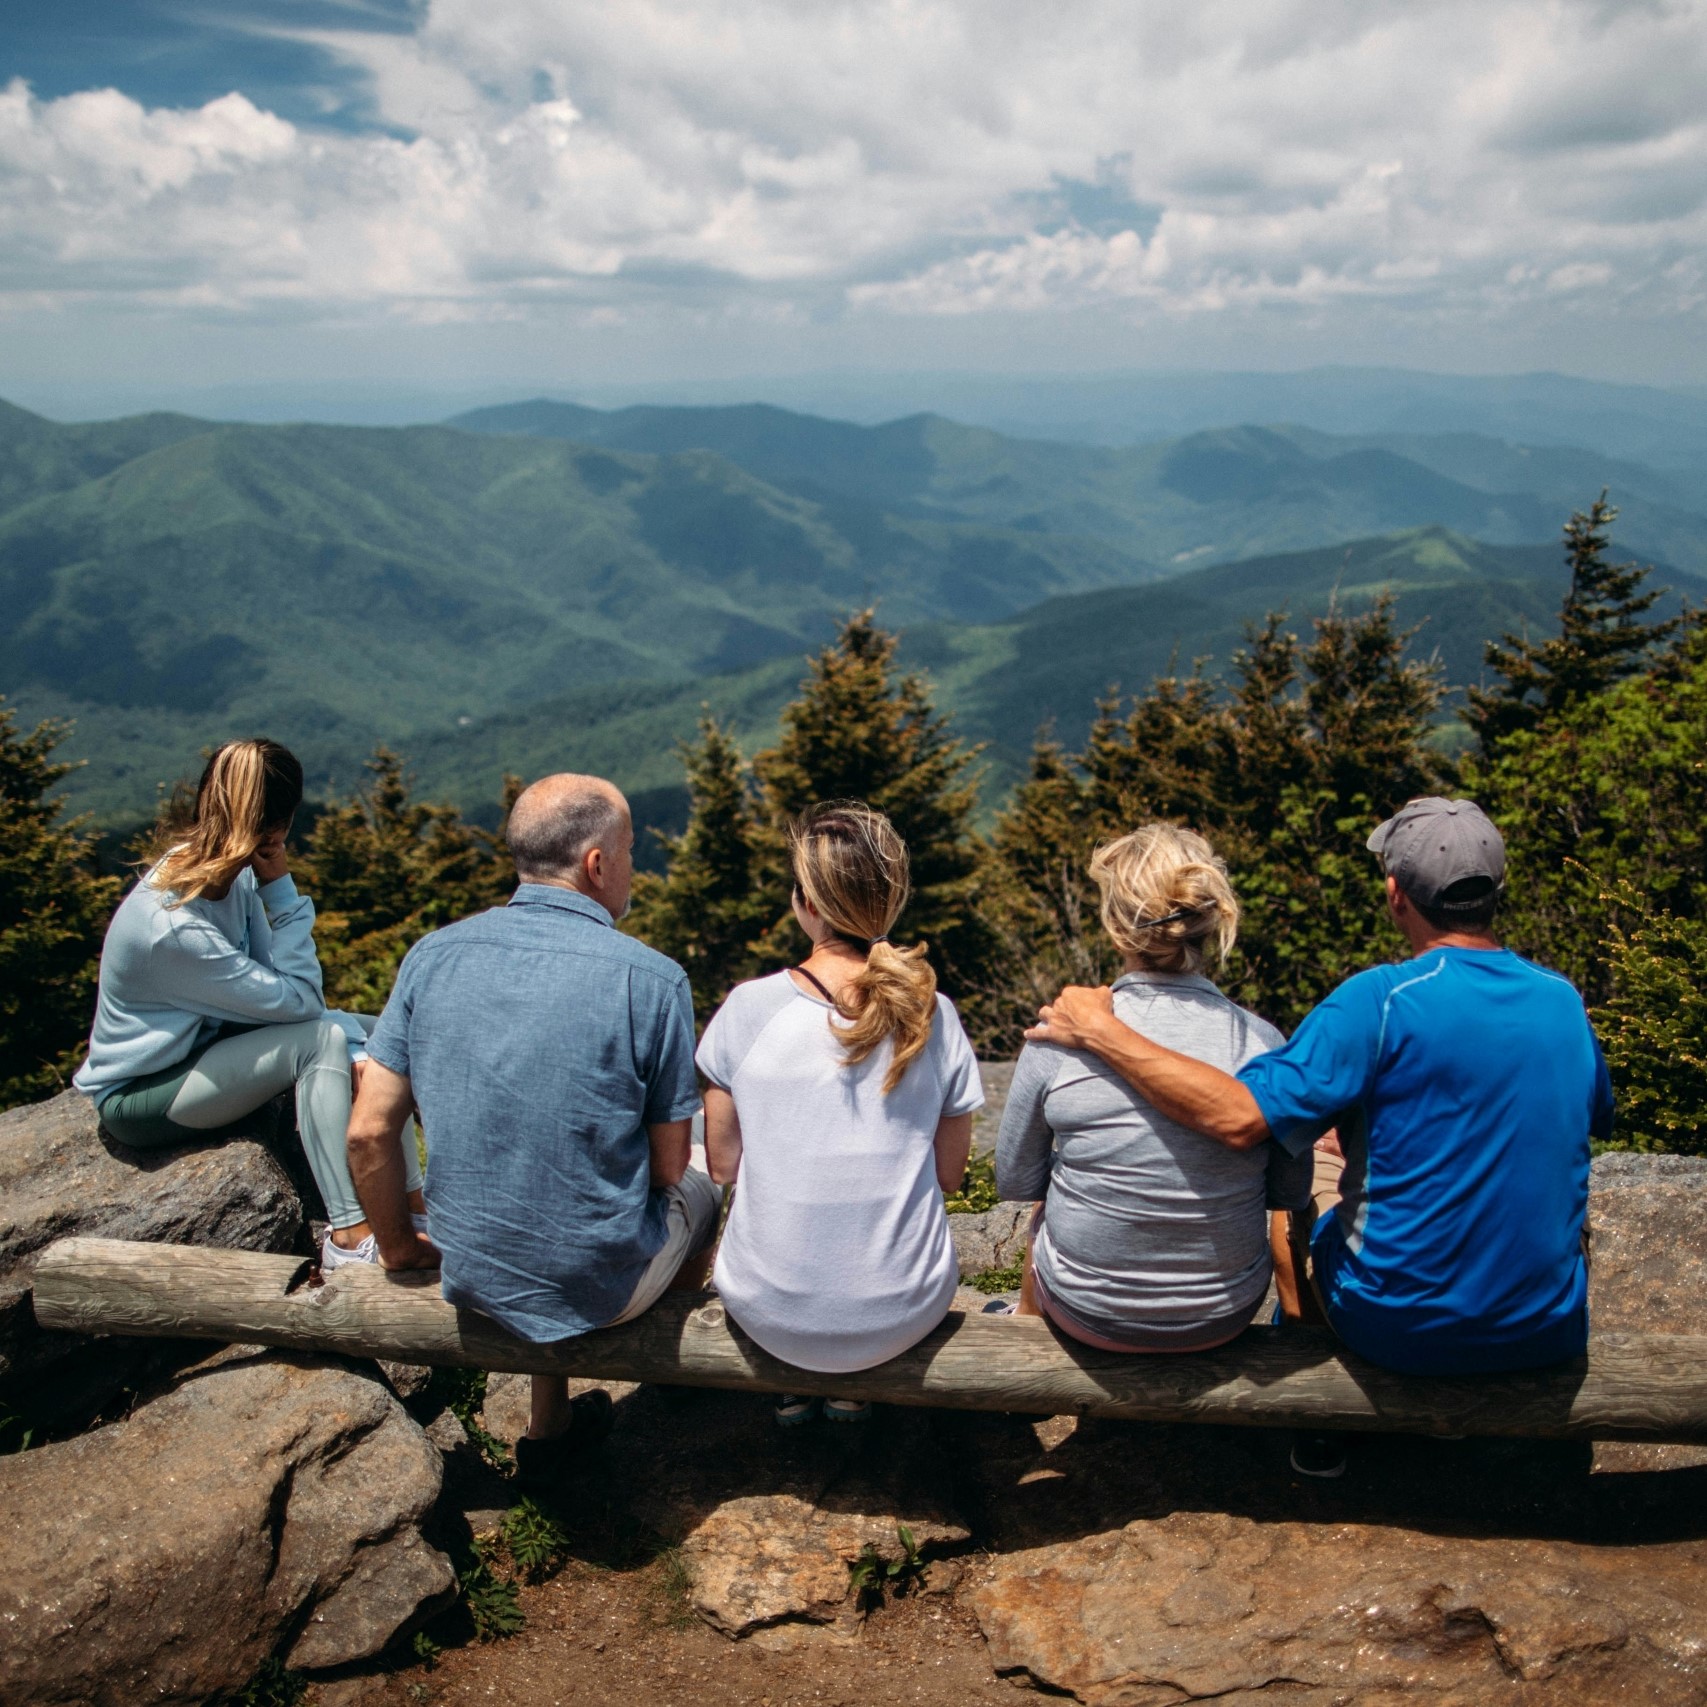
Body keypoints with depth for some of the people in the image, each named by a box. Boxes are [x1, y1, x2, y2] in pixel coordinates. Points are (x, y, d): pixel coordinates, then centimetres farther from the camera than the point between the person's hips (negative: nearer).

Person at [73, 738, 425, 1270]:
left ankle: (414, 1207, 0)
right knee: (322, 1039, -27)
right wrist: (282, 891, -25)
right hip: (138, 1095, -9)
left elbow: (269, 986, 0)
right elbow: (298, 1001, -26)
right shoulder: (174, 927, -33)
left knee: (373, 1036, -1)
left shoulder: (229, 874, -8)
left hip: (205, 1040, 9)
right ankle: (349, 1236, -26)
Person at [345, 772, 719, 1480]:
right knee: (700, 1184, 27)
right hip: (601, 1287, -3)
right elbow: (668, 1166, -10)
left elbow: (368, 1132, -5)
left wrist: (398, 1249, 12)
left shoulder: (432, 956, -7)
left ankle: (547, 1428, 38)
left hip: (472, 1275, 4)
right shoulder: (651, 979, -18)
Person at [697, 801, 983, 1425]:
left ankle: (793, 1385, 38)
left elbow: (724, 1166, -3)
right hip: (904, 1313, 1)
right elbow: (949, 1175, 1)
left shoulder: (748, 1007, -14)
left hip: (769, 1311, 0)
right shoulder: (934, 1017, -10)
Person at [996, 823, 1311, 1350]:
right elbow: (1291, 1195, -2)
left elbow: (1015, 1183, -5)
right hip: (1225, 1318, 2)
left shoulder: (1057, 1038, -19)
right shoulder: (1264, 1043, -16)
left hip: (1088, 1313, -1)